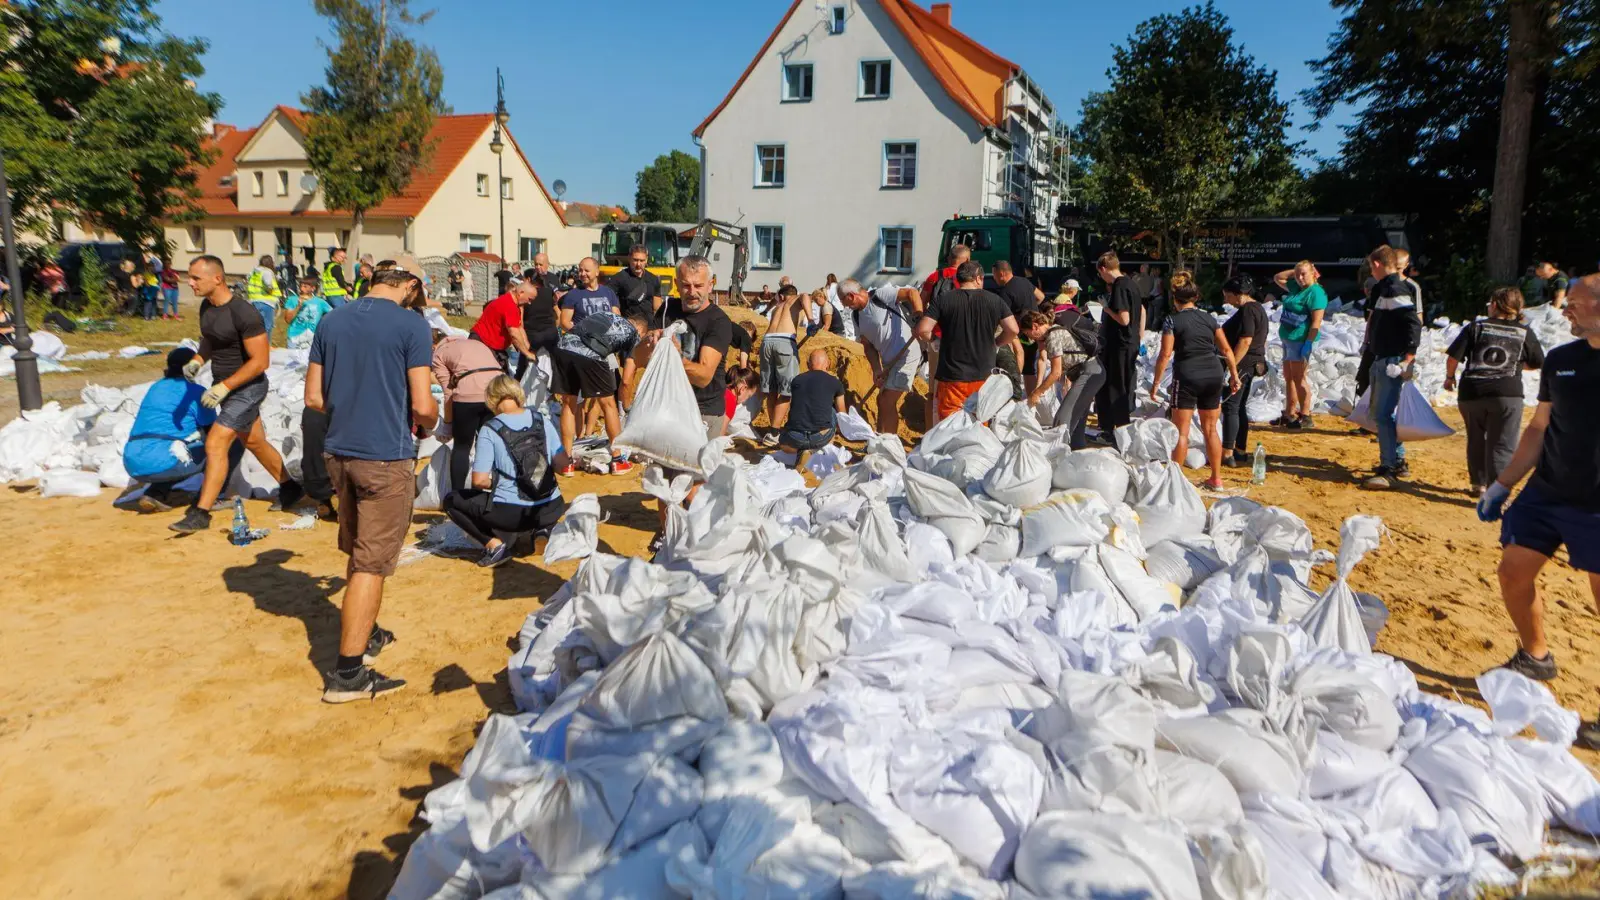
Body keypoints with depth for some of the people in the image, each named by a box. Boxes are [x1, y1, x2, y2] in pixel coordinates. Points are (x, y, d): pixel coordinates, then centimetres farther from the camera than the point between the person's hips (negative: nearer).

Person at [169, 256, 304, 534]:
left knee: (215, 444, -12)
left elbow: (261, 361, -24)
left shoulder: (243, 313, -24)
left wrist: (224, 386, -26)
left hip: (246, 388, -9)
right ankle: (289, 488, 36)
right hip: (224, 385, 9)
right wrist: (197, 360, 0)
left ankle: (201, 514, -6)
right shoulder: (206, 307, 2)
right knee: (254, 442, 19)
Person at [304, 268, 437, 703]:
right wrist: (429, 422, 7)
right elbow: (423, 404, -15)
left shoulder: (331, 320, 7)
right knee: (372, 563, -1)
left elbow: (314, 397, 7)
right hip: (386, 457, -6)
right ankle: (347, 673, 2)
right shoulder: (411, 324, -11)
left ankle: (364, 633, 39)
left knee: (358, 552, 23)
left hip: (339, 452, 7)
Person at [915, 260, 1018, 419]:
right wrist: (994, 343, 14)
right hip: (983, 376, 2)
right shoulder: (994, 300, 1)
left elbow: (922, 331, -12)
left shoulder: (942, 300, -4)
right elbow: (1012, 330, -3)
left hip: (951, 376, -2)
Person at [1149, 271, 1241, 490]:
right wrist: (1234, 375, 18)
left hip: (1187, 376, -5)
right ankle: (1216, 479, 19)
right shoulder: (1209, 318, 10)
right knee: (1210, 429, 14)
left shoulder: (1172, 320, -4)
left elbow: (1165, 355, -10)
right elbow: (1226, 350, 11)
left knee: (1181, 431, 2)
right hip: (1213, 375, 5)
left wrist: (1156, 383, -5)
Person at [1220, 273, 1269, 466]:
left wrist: (1231, 367, -24)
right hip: (1252, 364, 11)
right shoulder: (1257, 308, 16)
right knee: (1239, 407, 15)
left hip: (1242, 365, -11)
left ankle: (1227, 454, -7)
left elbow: (1245, 342, -24)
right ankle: (1241, 451, 20)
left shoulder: (1247, 311, -17)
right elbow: (1260, 340, 21)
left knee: (1230, 407, -8)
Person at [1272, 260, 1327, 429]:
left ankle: (1305, 416, -2)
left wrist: (1308, 343, -23)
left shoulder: (1316, 292, -13)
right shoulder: (1296, 287, 12)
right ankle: (1289, 414, 17)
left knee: (1298, 378, -7)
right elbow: (1277, 278, 27)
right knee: (1288, 377, 11)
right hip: (1287, 338, 9)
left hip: (1300, 340, -9)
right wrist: (1294, 271, 13)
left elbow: (1316, 322, -19)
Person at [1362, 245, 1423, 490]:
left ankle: (1388, 471, -11)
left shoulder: (1396, 290, -15)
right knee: (1381, 412, 18)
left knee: (1383, 415, -13)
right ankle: (1398, 462, 29)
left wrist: (1408, 359, -25)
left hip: (1393, 363, -11)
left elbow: (1414, 324, -23)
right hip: (1381, 360, 11)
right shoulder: (1383, 289, 15)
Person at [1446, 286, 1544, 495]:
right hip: (1507, 394, -1)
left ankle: (1478, 484, 30)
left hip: (1471, 392, 1)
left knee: (1476, 440, 20)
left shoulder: (1476, 327, 3)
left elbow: (1453, 357, -3)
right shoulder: (1525, 333, 5)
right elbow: (1537, 364, 12)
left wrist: (1449, 377, 14)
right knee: (1501, 446, -1)